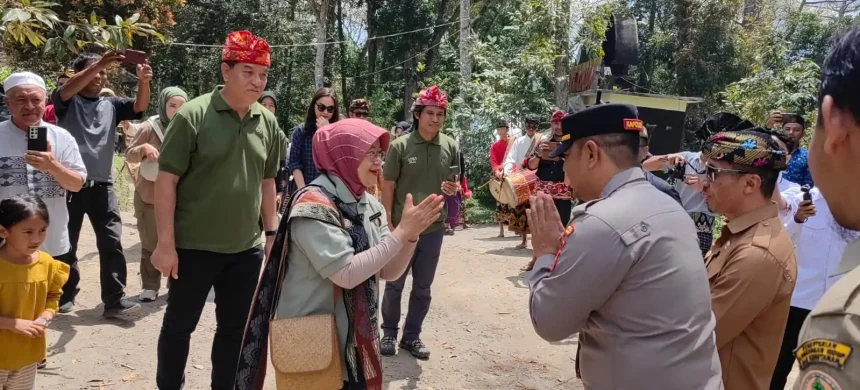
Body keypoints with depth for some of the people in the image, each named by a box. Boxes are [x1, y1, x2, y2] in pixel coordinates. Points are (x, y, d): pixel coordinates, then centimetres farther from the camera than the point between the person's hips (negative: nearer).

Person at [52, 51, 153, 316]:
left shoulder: (111, 105, 10)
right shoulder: (67, 102, 1)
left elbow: (139, 107, -6)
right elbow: (67, 89, -21)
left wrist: (143, 82, -26)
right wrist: (98, 63, -33)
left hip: (102, 185, 2)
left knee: (111, 243, -2)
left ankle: (114, 300, 2)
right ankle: (65, 296, 24)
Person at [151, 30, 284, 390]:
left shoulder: (267, 122, 3)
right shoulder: (193, 115, -12)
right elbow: (166, 180, -12)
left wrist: (271, 232, 11)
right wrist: (165, 243, -15)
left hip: (246, 249, 4)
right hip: (193, 246, -4)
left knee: (236, 329, 14)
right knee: (179, 325, 12)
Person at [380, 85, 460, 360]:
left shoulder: (450, 147, 0)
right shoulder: (400, 146, -9)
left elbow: (458, 183, 11)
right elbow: (388, 186, -6)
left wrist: (454, 189, -13)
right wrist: (388, 222, -10)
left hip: (434, 228, 3)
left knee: (422, 287, 14)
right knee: (394, 285, 11)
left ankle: (412, 335, 29)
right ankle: (389, 333, 28)